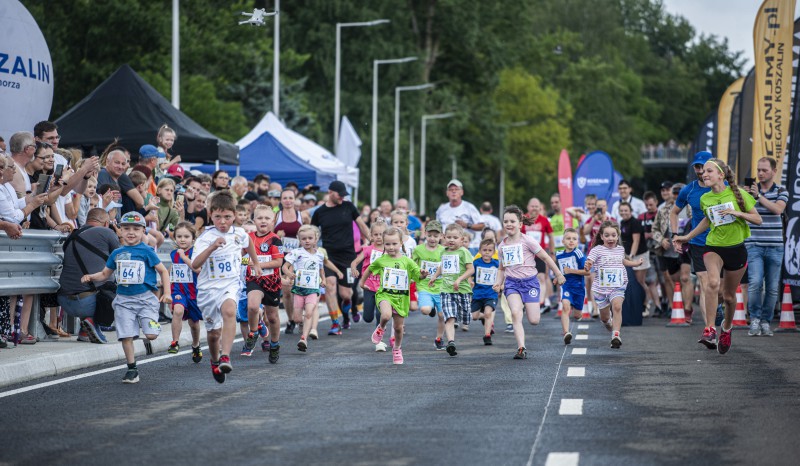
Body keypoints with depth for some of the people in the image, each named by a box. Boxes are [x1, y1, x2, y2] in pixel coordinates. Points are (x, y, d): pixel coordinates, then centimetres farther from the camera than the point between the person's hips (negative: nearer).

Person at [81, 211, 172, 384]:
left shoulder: (146, 251, -2)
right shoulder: (117, 253, 9)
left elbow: (163, 271, 2)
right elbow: (105, 274, 18)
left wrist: (167, 293, -6)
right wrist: (91, 277, -1)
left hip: (145, 297, -3)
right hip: (124, 299, 3)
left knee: (151, 335, -14)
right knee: (126, 336, -2)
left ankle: (153, 324, 23)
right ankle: (132, 369, 11)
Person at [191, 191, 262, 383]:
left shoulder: (239, 234, 0)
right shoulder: (206, 237, -13)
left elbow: (248, 243, 26)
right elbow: (195, 265, -26)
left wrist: (256, 264, 36)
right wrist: (212, 247, -38)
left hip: (231, 285, 1)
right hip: (208, 288, 0)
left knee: (229, 311, -34)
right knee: (213, 333, 11)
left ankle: (225, 356, -38)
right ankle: (215, 361, 43)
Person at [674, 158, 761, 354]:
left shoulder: (738, 194, -8)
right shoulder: (705, 198, 1)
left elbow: (758, 220, -3)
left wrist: (737, 213, -19)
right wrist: (687, 237, 19)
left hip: (736, 249, -1)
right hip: (713, 247, 1)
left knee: (729, 295, 10)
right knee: (713, 282, -30)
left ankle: (726, 328, 40)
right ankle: (709, 330, -29)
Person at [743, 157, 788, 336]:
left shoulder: (781, 192, 5)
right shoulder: (750, 190, 5)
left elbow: (778, 209, -14)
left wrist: (759, 196, -20)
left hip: (775, 246, 1)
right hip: (754, 245, -1)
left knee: (772, 287, 2)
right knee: (755, 283, -16)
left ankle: (766, 321, 13)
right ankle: (755, 319, -3)